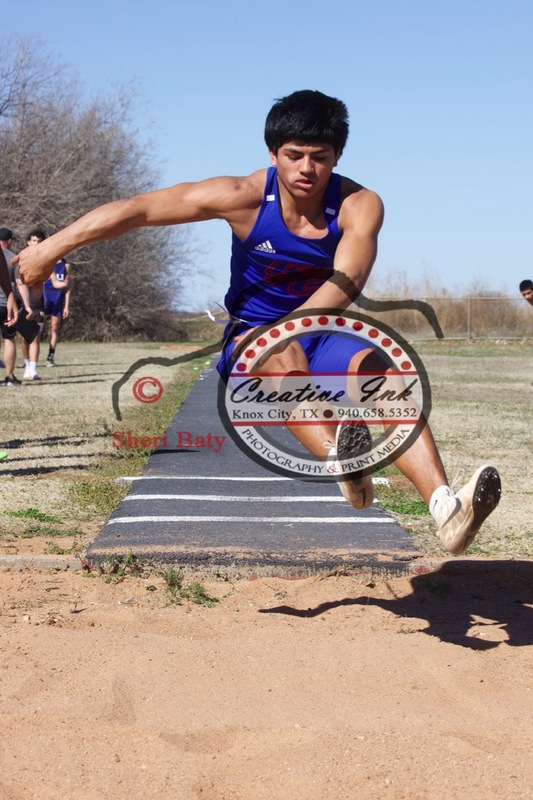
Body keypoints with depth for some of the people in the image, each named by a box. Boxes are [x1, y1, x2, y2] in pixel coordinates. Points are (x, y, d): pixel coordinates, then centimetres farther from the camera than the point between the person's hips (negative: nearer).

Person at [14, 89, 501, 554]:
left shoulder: (359, 205, -15)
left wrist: (283, 328, -51)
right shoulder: (245, 197, -14)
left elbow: (345, 281, -34)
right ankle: (344, 463, -60)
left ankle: (447, 510, -47)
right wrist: (50, 249, -13)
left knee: (378, 368, -31)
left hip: (323, 340, 0)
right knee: (280, 355, -36)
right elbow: (135, 210, -13)